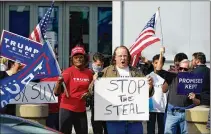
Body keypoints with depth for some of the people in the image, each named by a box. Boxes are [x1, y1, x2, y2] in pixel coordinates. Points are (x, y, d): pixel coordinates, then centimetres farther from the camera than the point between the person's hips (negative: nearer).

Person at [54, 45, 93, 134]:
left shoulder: (89, 73, 5)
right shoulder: (68, 72, -8)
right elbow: (57, 92, -14)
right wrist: (59, 82, -33)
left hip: (81, 110, 5)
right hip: (67, 109, -5)